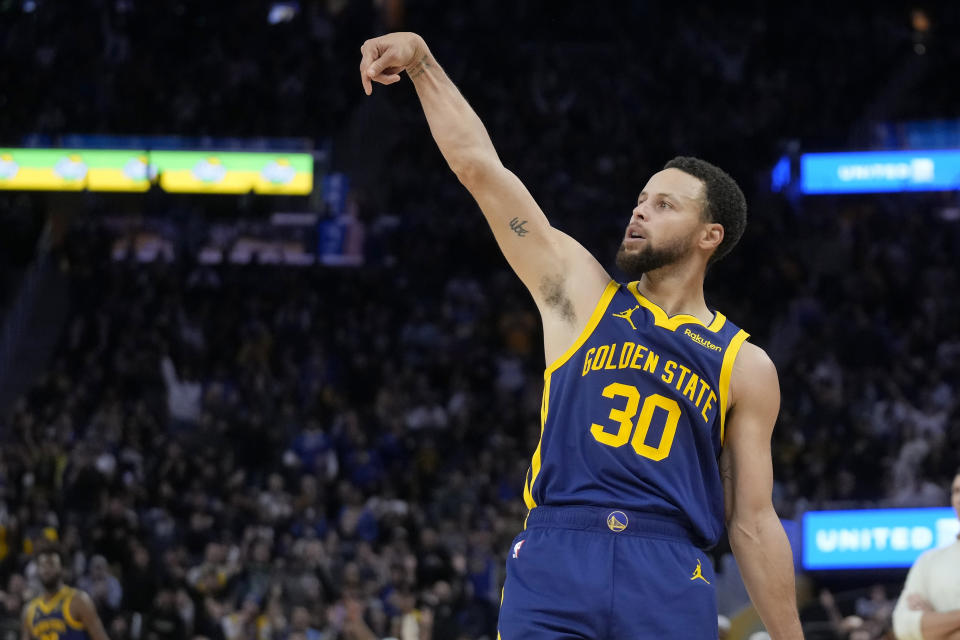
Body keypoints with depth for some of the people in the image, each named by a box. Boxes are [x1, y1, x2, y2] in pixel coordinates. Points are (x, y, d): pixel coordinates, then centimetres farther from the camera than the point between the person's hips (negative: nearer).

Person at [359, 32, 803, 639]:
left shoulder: (743, 366, 12)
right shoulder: (579, 291, 14)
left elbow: (753, 523, 12)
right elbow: (479, 165, 8)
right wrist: (421, 59, 1)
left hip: (670, 583, 0)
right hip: (554, 562, 0)